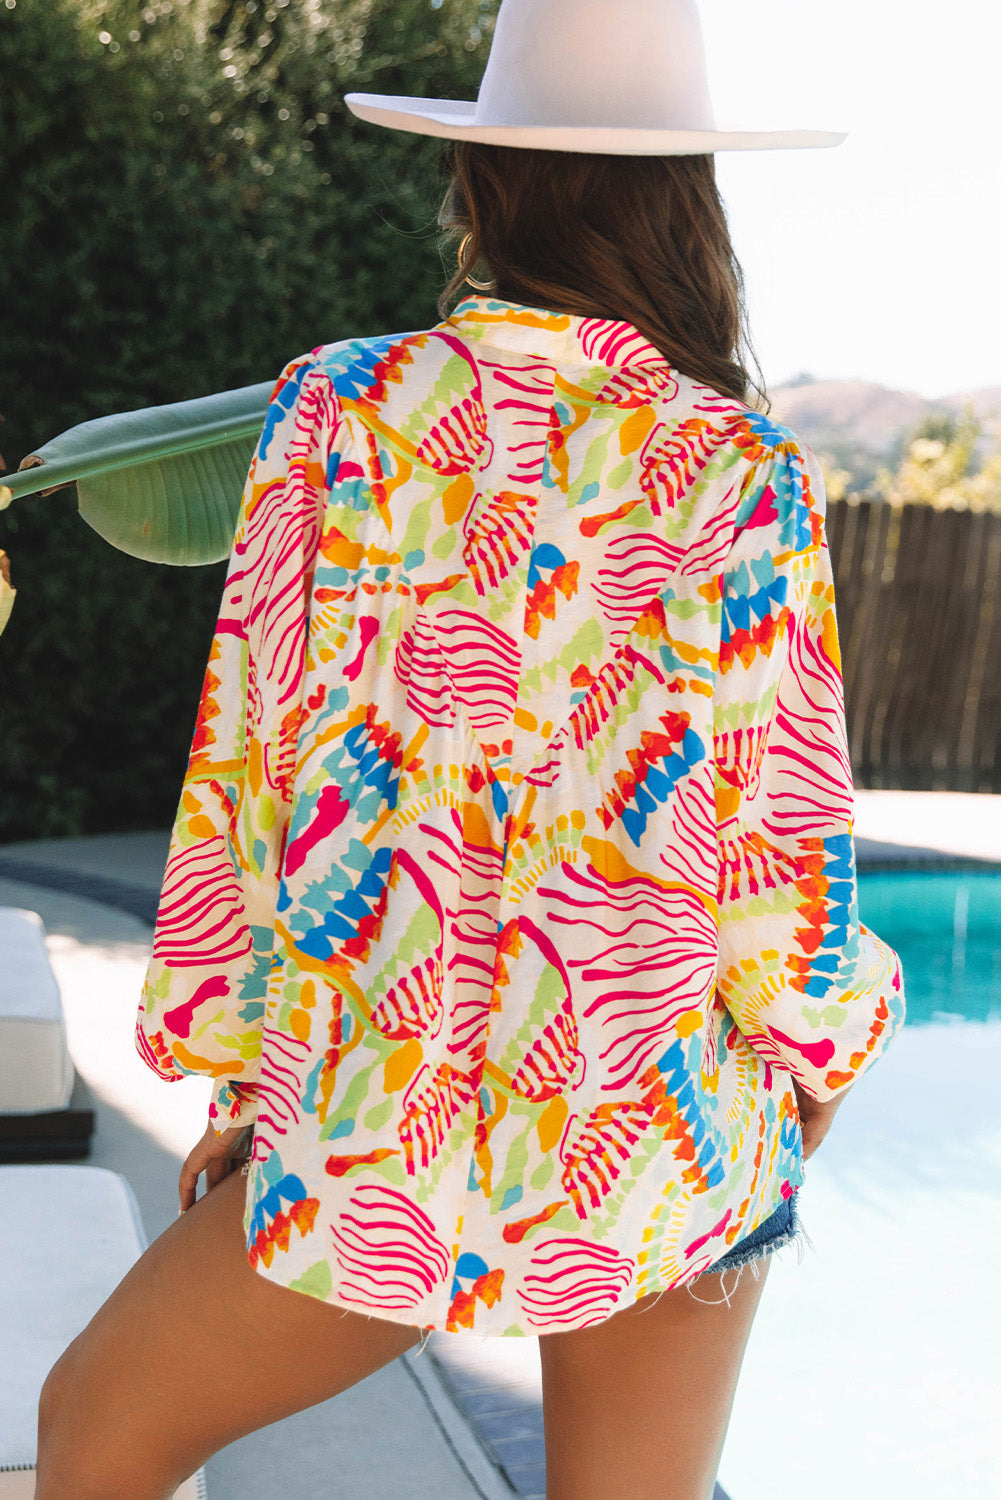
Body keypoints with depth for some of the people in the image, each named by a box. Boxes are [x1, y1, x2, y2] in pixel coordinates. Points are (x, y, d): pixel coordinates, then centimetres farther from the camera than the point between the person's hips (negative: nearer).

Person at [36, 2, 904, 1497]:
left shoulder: (342, 412, -5)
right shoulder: (747, 476, -5)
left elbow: (255, 768, -3)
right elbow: (780, 830, -4)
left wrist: (237, 1069, 8)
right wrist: (815, 1056, 14)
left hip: (391, 1125, -1)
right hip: (673, 1141, 2)